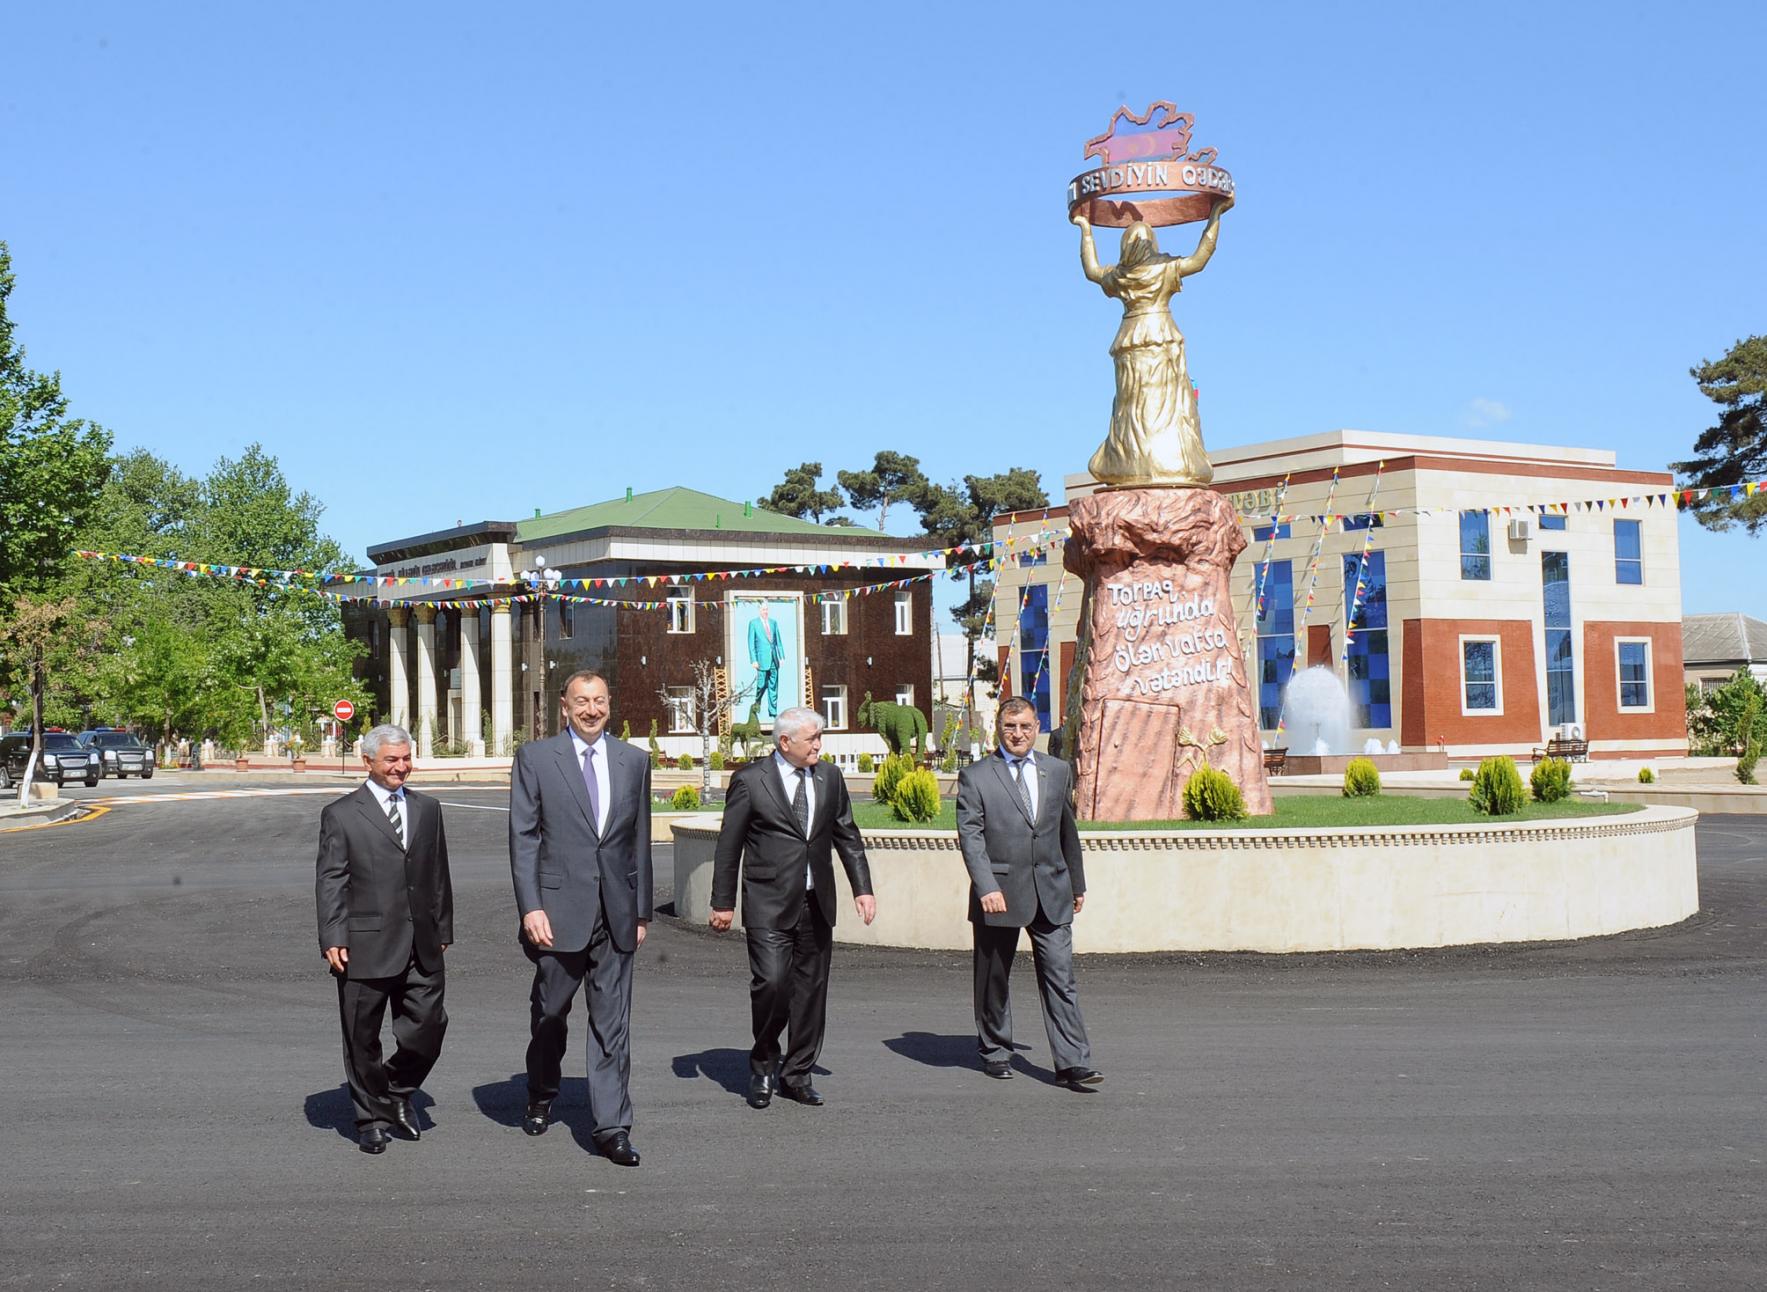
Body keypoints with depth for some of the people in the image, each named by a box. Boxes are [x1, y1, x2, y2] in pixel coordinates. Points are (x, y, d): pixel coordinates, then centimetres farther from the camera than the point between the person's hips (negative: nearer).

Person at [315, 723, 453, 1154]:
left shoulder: (427, 809, 14)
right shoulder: (340, 815, 1)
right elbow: (330, 882, -3)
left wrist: (443, 930, 13)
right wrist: (332, 939, -10)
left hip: (421, 945, 4)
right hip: (366, 945, -4)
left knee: (428, 1026, 2)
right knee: (363, 1038, 5)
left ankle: (398, 1093, 28)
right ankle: (372, 1119, 20)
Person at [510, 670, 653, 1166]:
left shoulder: (633, 760, 10)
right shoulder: (535, 758, 1)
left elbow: (640, 841, 12)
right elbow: (522, 838, -3)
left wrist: (642, 911, 11)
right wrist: (530, 907, -12)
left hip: (615, 913, 2)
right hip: (558, 910, -2)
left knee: (612, 1023, 1)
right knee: (549, 1013, 13)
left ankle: (610, 1127, 3)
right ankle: (541, 1098, 37)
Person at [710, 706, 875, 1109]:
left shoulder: (829, 777, 9)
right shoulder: (750, 781, -5)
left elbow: (847, 836, 16)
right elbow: (728, 845, -1)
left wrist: (862, 888, 9)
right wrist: (722, 902, -1)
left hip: (817, 904, 5)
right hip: (769, 905, -5)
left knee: (811, 989, 7)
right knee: (771, 982, -14)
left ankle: (796, 1075, 20)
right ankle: (763, 1065, 9)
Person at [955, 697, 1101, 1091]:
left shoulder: (1056, 770, 11)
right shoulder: (975, 777, -2)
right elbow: (970, 837, -10)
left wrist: (1077, 882, 23)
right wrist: (987, 887, -21)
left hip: (1051, 894, 2)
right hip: (1000, 894, -2)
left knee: (1061, 978, -4)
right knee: (994, 979, 10)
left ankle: (1073, 1064, -5)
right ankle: (995, 1052, 27)